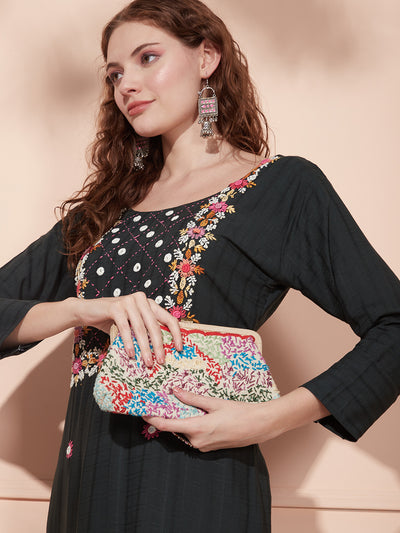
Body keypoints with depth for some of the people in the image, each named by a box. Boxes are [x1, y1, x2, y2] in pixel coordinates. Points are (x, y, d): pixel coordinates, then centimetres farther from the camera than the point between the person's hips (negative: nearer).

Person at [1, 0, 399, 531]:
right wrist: (84, 310, -12)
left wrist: (271, 418, -15)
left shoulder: (285, 187, -1)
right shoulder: (106, 206, 14)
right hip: (84, 479, 5)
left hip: (198, 478, -5)